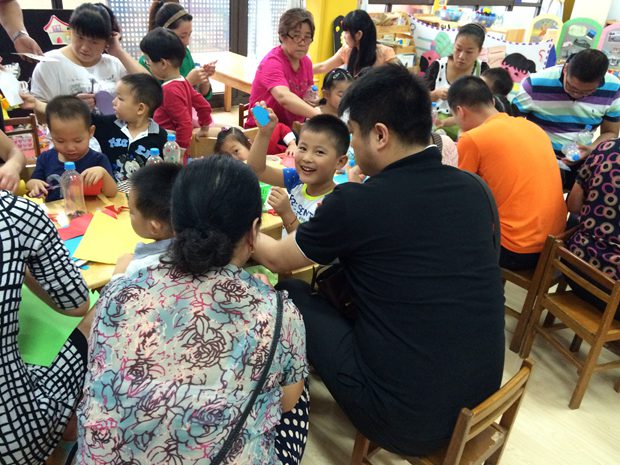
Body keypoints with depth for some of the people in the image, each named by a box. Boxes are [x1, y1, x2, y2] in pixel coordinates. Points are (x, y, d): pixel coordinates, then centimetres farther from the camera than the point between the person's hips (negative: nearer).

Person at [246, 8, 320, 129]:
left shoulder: (306, 61, 3)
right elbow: (284, 97, -37)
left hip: (293, 129, 7)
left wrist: (311, 100, -8)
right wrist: (318, 114, -50)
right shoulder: (272, 62, -18)